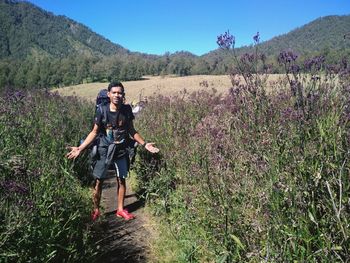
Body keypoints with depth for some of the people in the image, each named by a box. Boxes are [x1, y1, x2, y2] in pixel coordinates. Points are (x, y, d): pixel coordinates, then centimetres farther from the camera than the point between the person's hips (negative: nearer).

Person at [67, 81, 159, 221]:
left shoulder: (126, 110, -4)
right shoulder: (102, 111, -12)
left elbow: (132, 131, 6)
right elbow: (94, 132, -4)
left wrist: (144, 144, 3)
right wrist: (80, 148, -12)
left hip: (120, 151, 2)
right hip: (104, 151, -2)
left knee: (122, 180, 10)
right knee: (98, 181, 4)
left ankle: (120, 209, 28)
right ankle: (96, 210, 24)